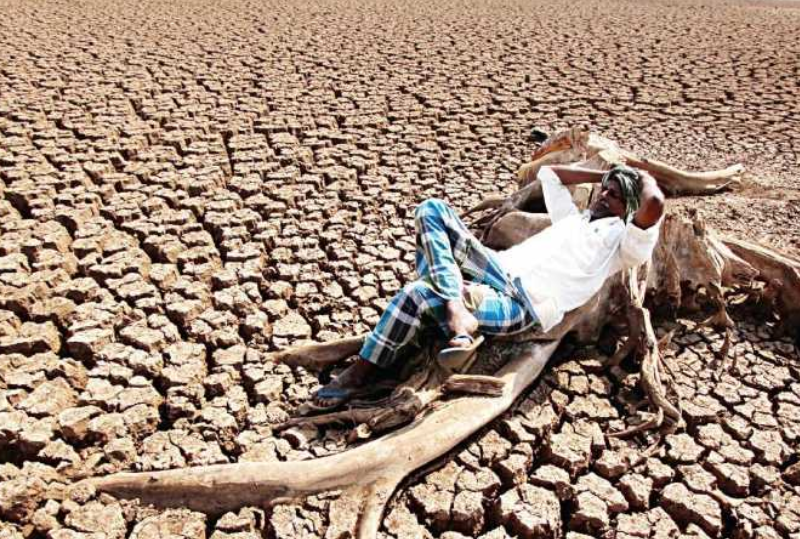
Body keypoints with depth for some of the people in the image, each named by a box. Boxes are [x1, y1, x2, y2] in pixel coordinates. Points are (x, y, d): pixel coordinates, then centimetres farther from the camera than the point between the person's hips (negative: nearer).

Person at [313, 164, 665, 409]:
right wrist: (603, 175, 40)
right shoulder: (574, 216, 32)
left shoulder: (622, 238, 9)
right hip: (498, 269, 8)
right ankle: (457, 311, -28)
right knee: (432, 210, -9)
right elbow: (547, 173, 44)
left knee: (418, 294, -27)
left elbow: (654, 203, -11)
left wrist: (642, 176, 12)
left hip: (524, 305, -8)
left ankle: (362, 373, -8)